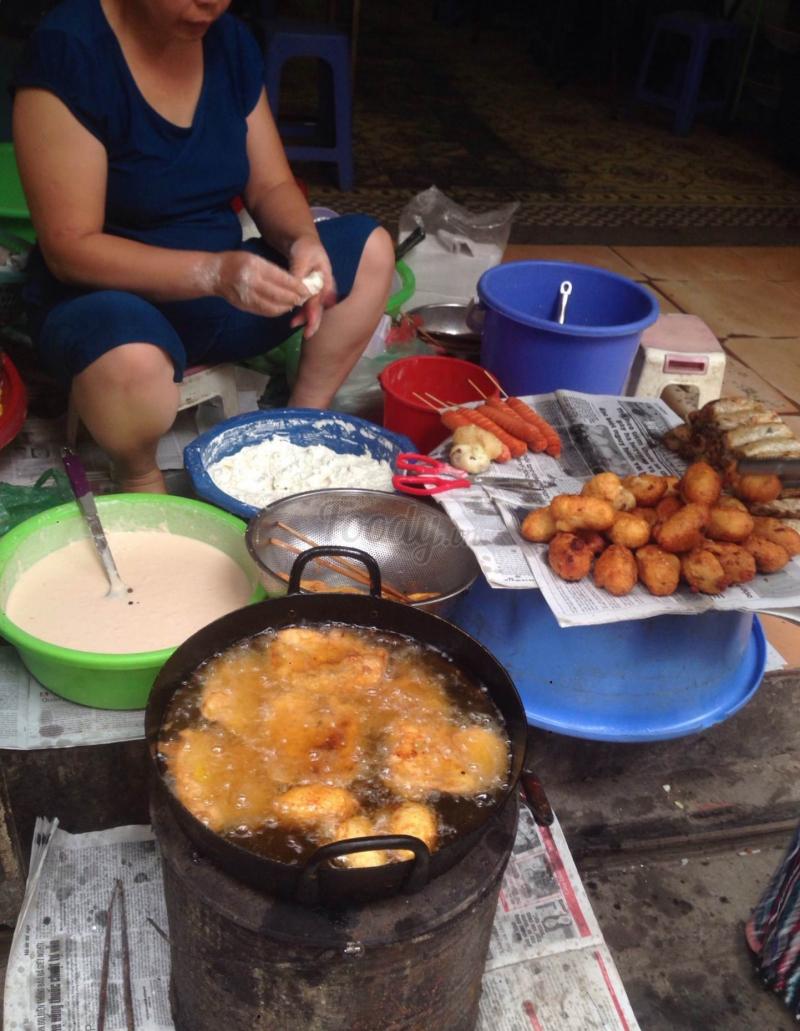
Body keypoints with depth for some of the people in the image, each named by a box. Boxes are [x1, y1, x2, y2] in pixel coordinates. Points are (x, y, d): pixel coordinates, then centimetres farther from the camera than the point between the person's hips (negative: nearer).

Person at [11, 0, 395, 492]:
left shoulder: (230, 40, 0)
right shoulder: (68, 49, -19)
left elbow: (271, 187, 4)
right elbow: (70, 248, -22)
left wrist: (303, 241, -20)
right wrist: (214, 272, -34)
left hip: (220, 284, 6)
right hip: (108, 296, -6)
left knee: (370, 247, -6)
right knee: (133, 365, -41)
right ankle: (139, 475, -6)